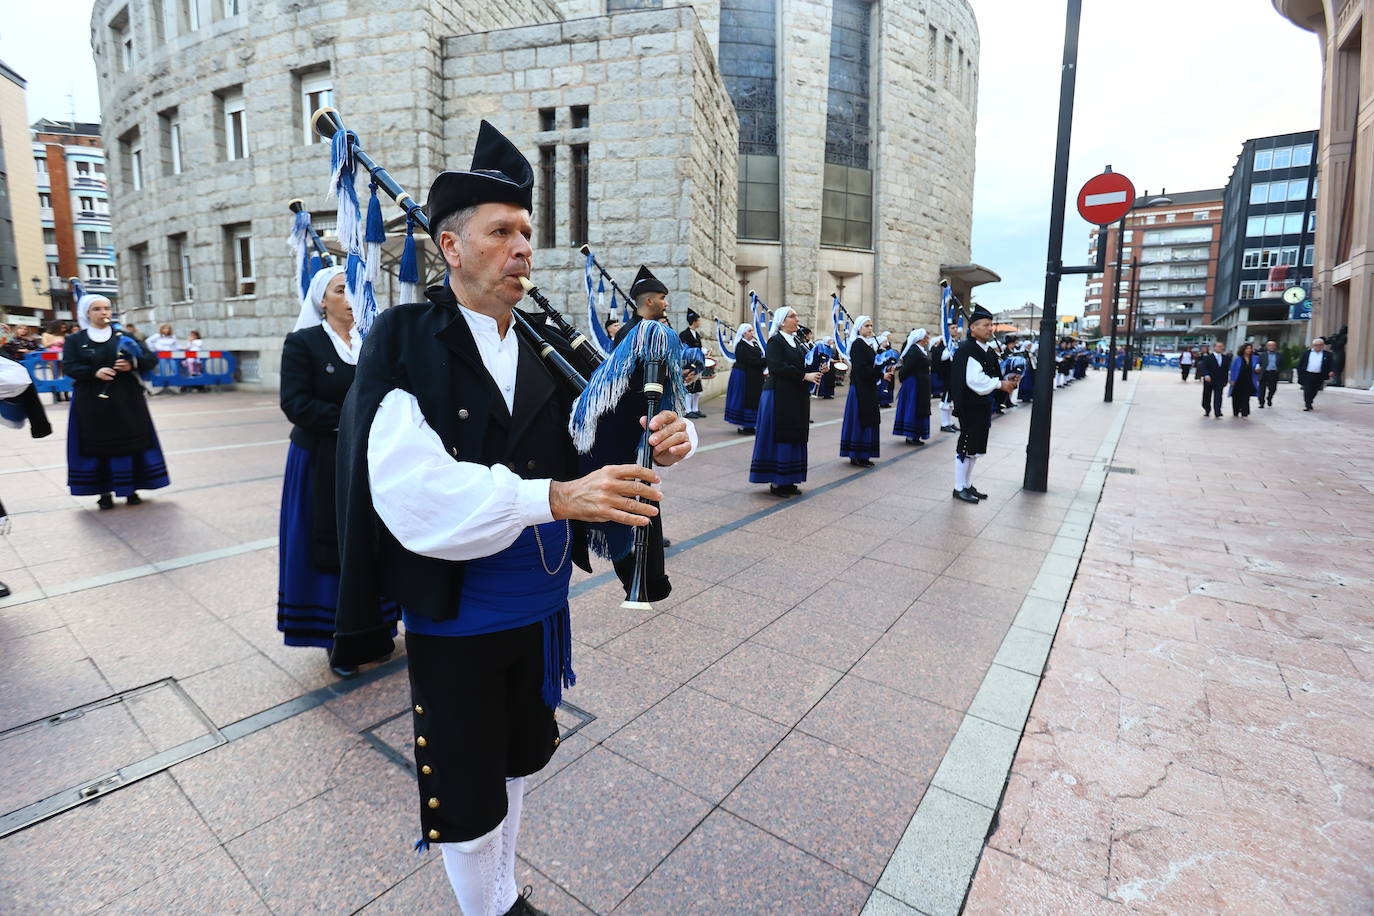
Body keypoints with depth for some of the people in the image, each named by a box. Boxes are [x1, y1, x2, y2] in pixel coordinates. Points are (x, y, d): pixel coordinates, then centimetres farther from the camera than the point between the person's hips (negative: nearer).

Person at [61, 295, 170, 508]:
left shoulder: (124, 336, 7)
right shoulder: (75, 340, 5)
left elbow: (151, 359, 2)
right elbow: (68, 367, -4)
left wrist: (133, 364, -18)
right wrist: (94, 372, -22)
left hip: (125, 400, 0)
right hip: (92, 403, 0)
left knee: (131, 442, 2)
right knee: (98, 445, 2)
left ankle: (131, 488, 12)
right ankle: (104, 492, 10)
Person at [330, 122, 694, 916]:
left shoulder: (548, 345, -1)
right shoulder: (404, 341, -14)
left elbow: (606, 433, 0)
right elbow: (411, 490, -27)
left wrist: (664, 440, -23)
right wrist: (555, 495, -36)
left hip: (540, 606, 5)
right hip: (454, 618, -4)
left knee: (517, 764, 25)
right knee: (466, 791, 16)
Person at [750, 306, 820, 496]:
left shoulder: (795, 341, 16)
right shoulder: (775, 341, -9)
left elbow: (800, 366, 17)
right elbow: (779, 367, -20)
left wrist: (815, 372, 0)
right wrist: (805, 376, -20)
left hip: (796, 398, 8)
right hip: (779, 396, -8)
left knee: (794, 437, 8)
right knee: (779, 437, -5)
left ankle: (788, 480, 14)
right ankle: (776, 482, 2)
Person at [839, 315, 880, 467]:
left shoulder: (867, 343, 15)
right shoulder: (858, 344, -12)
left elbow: (871, 365, 15)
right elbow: (862, 369, -21)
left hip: (868, 389, 9)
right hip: (860, 388, -9)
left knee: (867, 421, 11)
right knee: (859, 421, -4)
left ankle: (863, 455, 17)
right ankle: (856, 456, 4)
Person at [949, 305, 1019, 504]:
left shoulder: (988, 350, 12)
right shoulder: (967, 350, -17)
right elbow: (974, 380, -24)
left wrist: (1007, 380, 1)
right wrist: (1000, 384, -17)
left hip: (983, 405, 9)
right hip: (970, 406, -9)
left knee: (975, 447, 15)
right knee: (966, 446, -1)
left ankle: (968, 485, 26)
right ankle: (959, 488, 9)